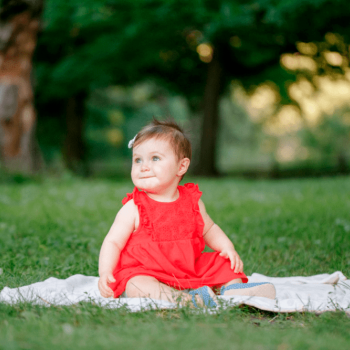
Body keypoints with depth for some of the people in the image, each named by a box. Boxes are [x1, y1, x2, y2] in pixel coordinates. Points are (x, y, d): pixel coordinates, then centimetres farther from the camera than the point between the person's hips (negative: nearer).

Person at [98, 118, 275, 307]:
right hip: (144, 273, -5)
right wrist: (105, 273, -22)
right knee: (138, 287, -37)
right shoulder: (133, 209, -5)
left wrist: (227, 248, 5)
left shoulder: (192, 201, 7)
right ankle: (189, 299, -46)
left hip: (190, 270, 5)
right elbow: (113, 242, -6)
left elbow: (209, 229, 23)